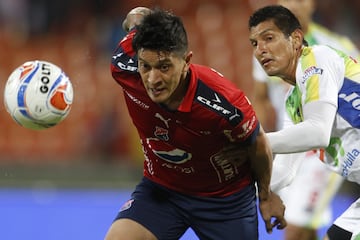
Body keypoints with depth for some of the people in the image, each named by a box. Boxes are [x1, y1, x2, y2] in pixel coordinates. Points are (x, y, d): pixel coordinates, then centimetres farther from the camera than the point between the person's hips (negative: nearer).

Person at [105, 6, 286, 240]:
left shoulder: (222, 102, -34)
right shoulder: (124, 68, -27)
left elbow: (257, 144, -11)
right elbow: (138, 15, -5)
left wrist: (266, 195, 5)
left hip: (225, 196, -2)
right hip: (160, 189, 2)